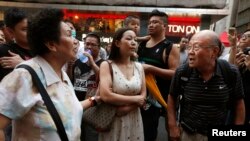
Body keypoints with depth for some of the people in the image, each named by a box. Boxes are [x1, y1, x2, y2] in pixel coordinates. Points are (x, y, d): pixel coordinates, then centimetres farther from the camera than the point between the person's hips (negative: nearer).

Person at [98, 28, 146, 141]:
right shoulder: (107, 65, -10)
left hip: (134, 121, 4)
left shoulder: (139, 67, 4)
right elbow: (105, 96, -22)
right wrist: (134, 99, -13)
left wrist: (127, 108, -16)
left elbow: (143, 97, 1)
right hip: (113, 122, -4)